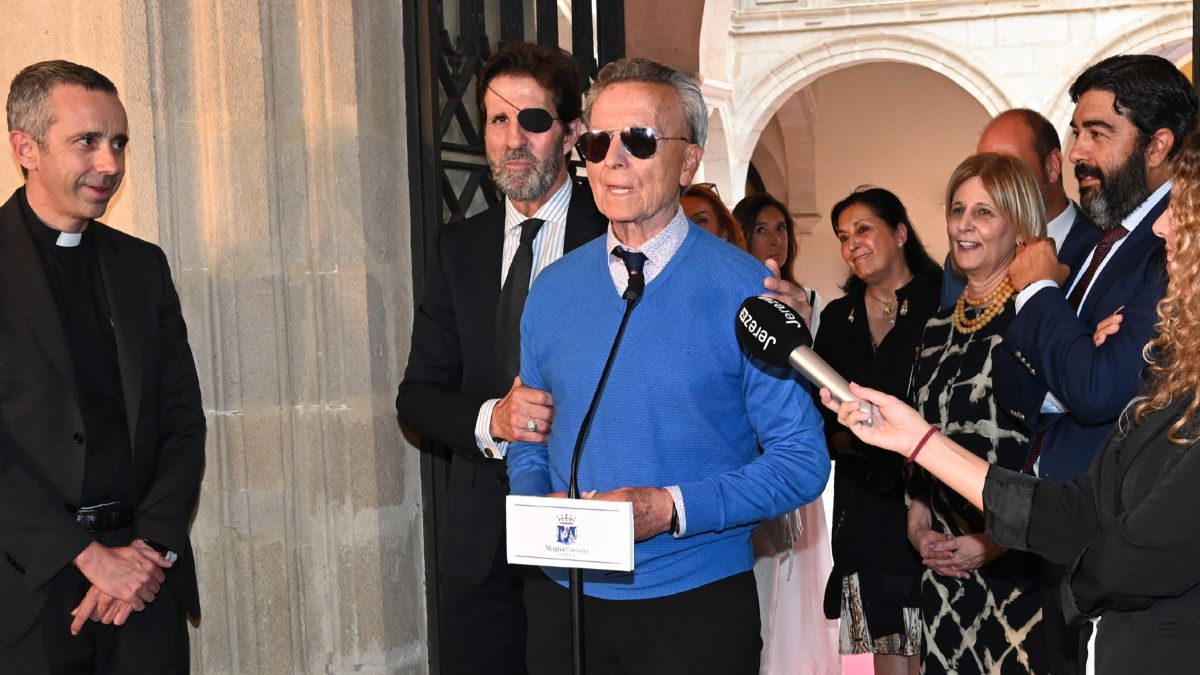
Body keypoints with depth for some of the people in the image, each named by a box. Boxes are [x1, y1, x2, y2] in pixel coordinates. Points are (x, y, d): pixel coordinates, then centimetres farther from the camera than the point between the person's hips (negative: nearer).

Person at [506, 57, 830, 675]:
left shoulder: (744, 291, -8)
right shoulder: (550, 290, 5)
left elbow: (802, 459, -9)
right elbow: (529, 437, 11)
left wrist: (672, 508, -19)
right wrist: (539, 503, -9)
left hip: (698, 604, -3)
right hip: (563, 598, 3)